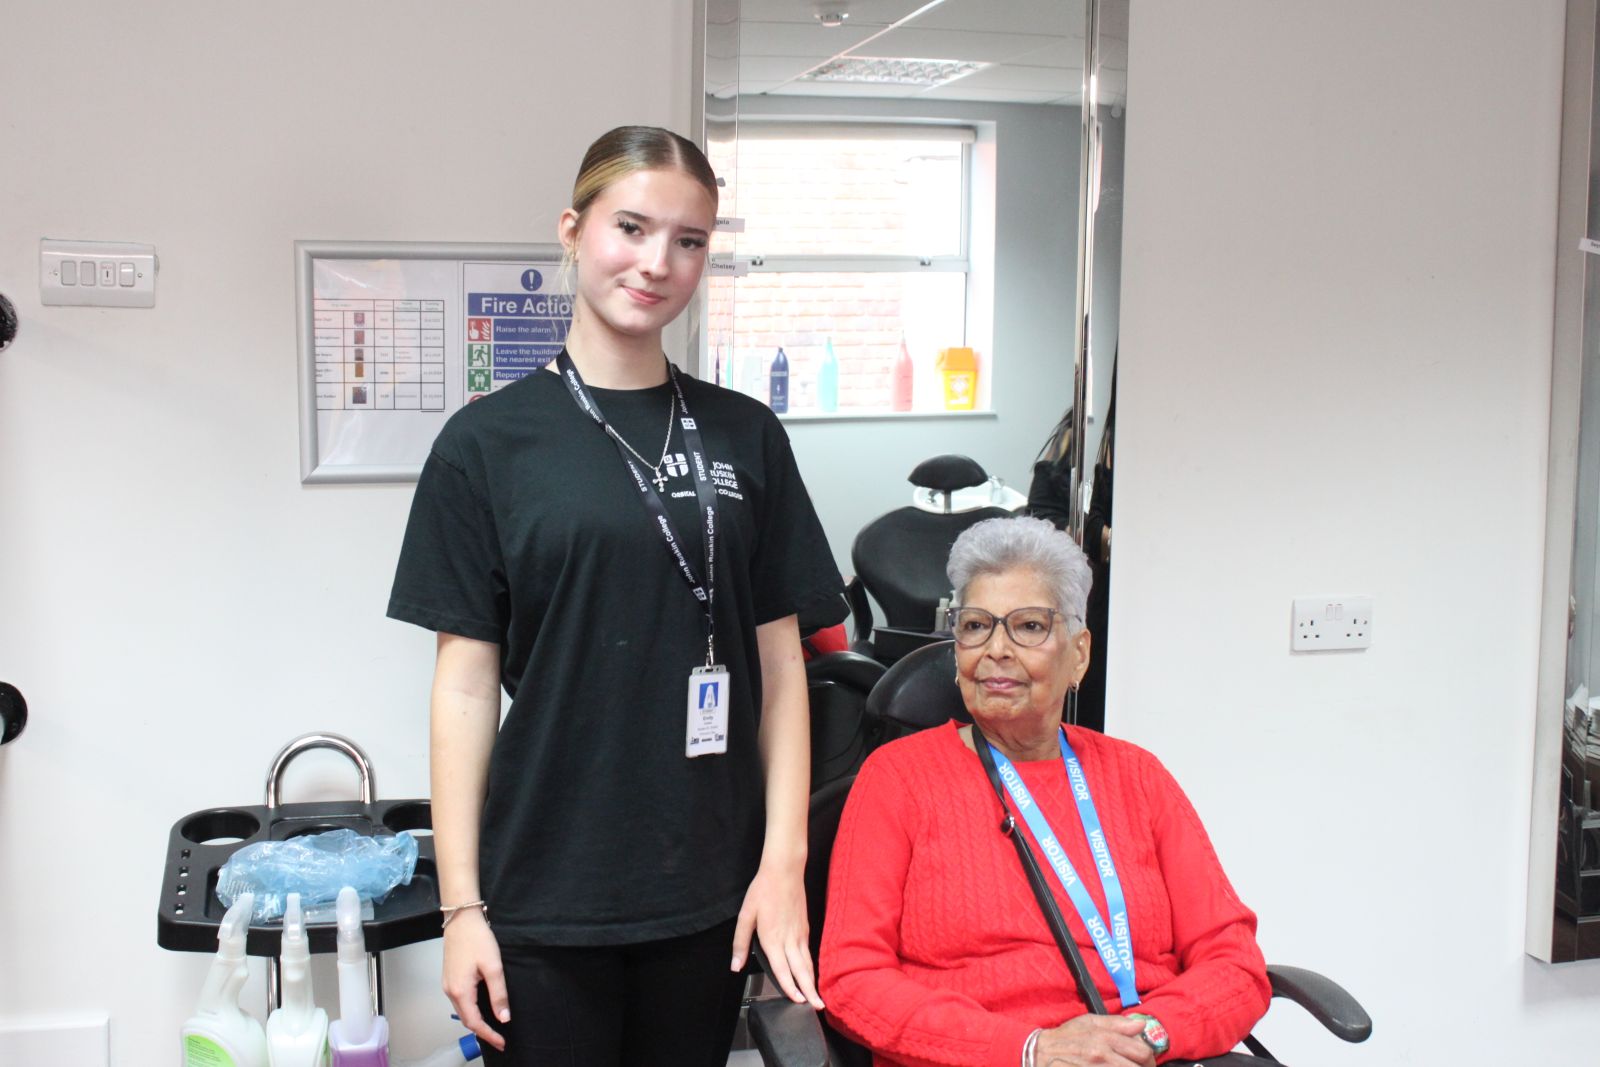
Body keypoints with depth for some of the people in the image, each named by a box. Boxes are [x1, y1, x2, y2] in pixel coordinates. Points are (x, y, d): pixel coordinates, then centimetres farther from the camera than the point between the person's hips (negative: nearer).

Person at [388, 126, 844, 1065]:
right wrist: (462, 905, -5)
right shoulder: (489, 442, -2)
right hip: (544, 906, -2)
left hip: (708, 899, 2)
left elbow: (780, 660, 6)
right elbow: (466, 682, -2)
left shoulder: (745, 436, 4)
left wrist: (785, 858, -1)